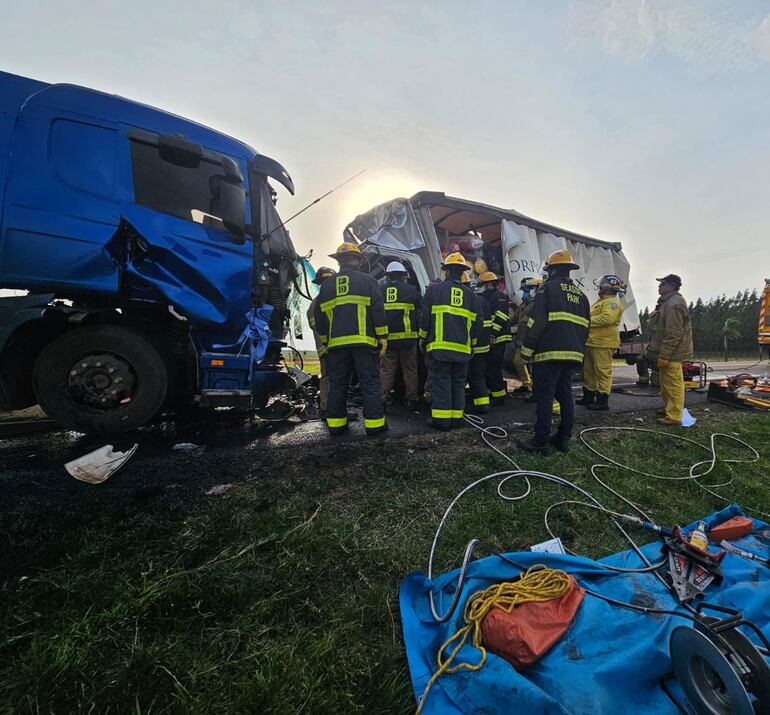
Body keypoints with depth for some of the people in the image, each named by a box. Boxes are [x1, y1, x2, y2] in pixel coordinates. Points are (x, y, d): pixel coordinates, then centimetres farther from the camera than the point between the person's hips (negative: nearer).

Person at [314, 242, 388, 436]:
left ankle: (336, 423, 15)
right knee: (370, 383, 1)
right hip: (363, 341, -3)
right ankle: (374, 422, 1)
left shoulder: (326, 285, 14)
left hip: (336, 343, 4)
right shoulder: (367, 281, 2)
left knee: (337, 384, 11)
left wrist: (326, 340, 23)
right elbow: (378, 310, -4)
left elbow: (319, 317, 15)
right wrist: (382, 336, 0)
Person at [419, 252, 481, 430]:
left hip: (440, 345, -3)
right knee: (458, 382, 11)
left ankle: (441, 418, 1)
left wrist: (423, 338, 8)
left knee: (440, 381, 0)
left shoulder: (436, 289, 0)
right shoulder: (469, 293, 10)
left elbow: (425, 316, -2)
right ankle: (456, 417, 15)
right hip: (462, 348, 4)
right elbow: (476, 321, 12)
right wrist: (472, 342, 22)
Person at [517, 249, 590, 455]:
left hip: (548, 353, -8)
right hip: (572, 354, 8)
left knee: (544, 397, -5)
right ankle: (564, 439, 19)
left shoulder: (549, 287, -5)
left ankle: (541, 443, -2)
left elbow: (536, 322, -13)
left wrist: (527, 349, -9)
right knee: (565, 395, 13)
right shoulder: (580, 294, 19)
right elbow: (585, 326, 21)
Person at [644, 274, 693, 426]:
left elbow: (674, 334, -24)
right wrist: (660, 353, 25)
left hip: (671, 354, -11)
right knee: (666, 383, 19)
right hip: (665, 352, 11)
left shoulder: (673, 305, -20)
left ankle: (674, 416, 2)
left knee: (673, 384, -4)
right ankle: (669, 409, 31)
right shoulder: (667, 302, 16)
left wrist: (664, 355, -23)